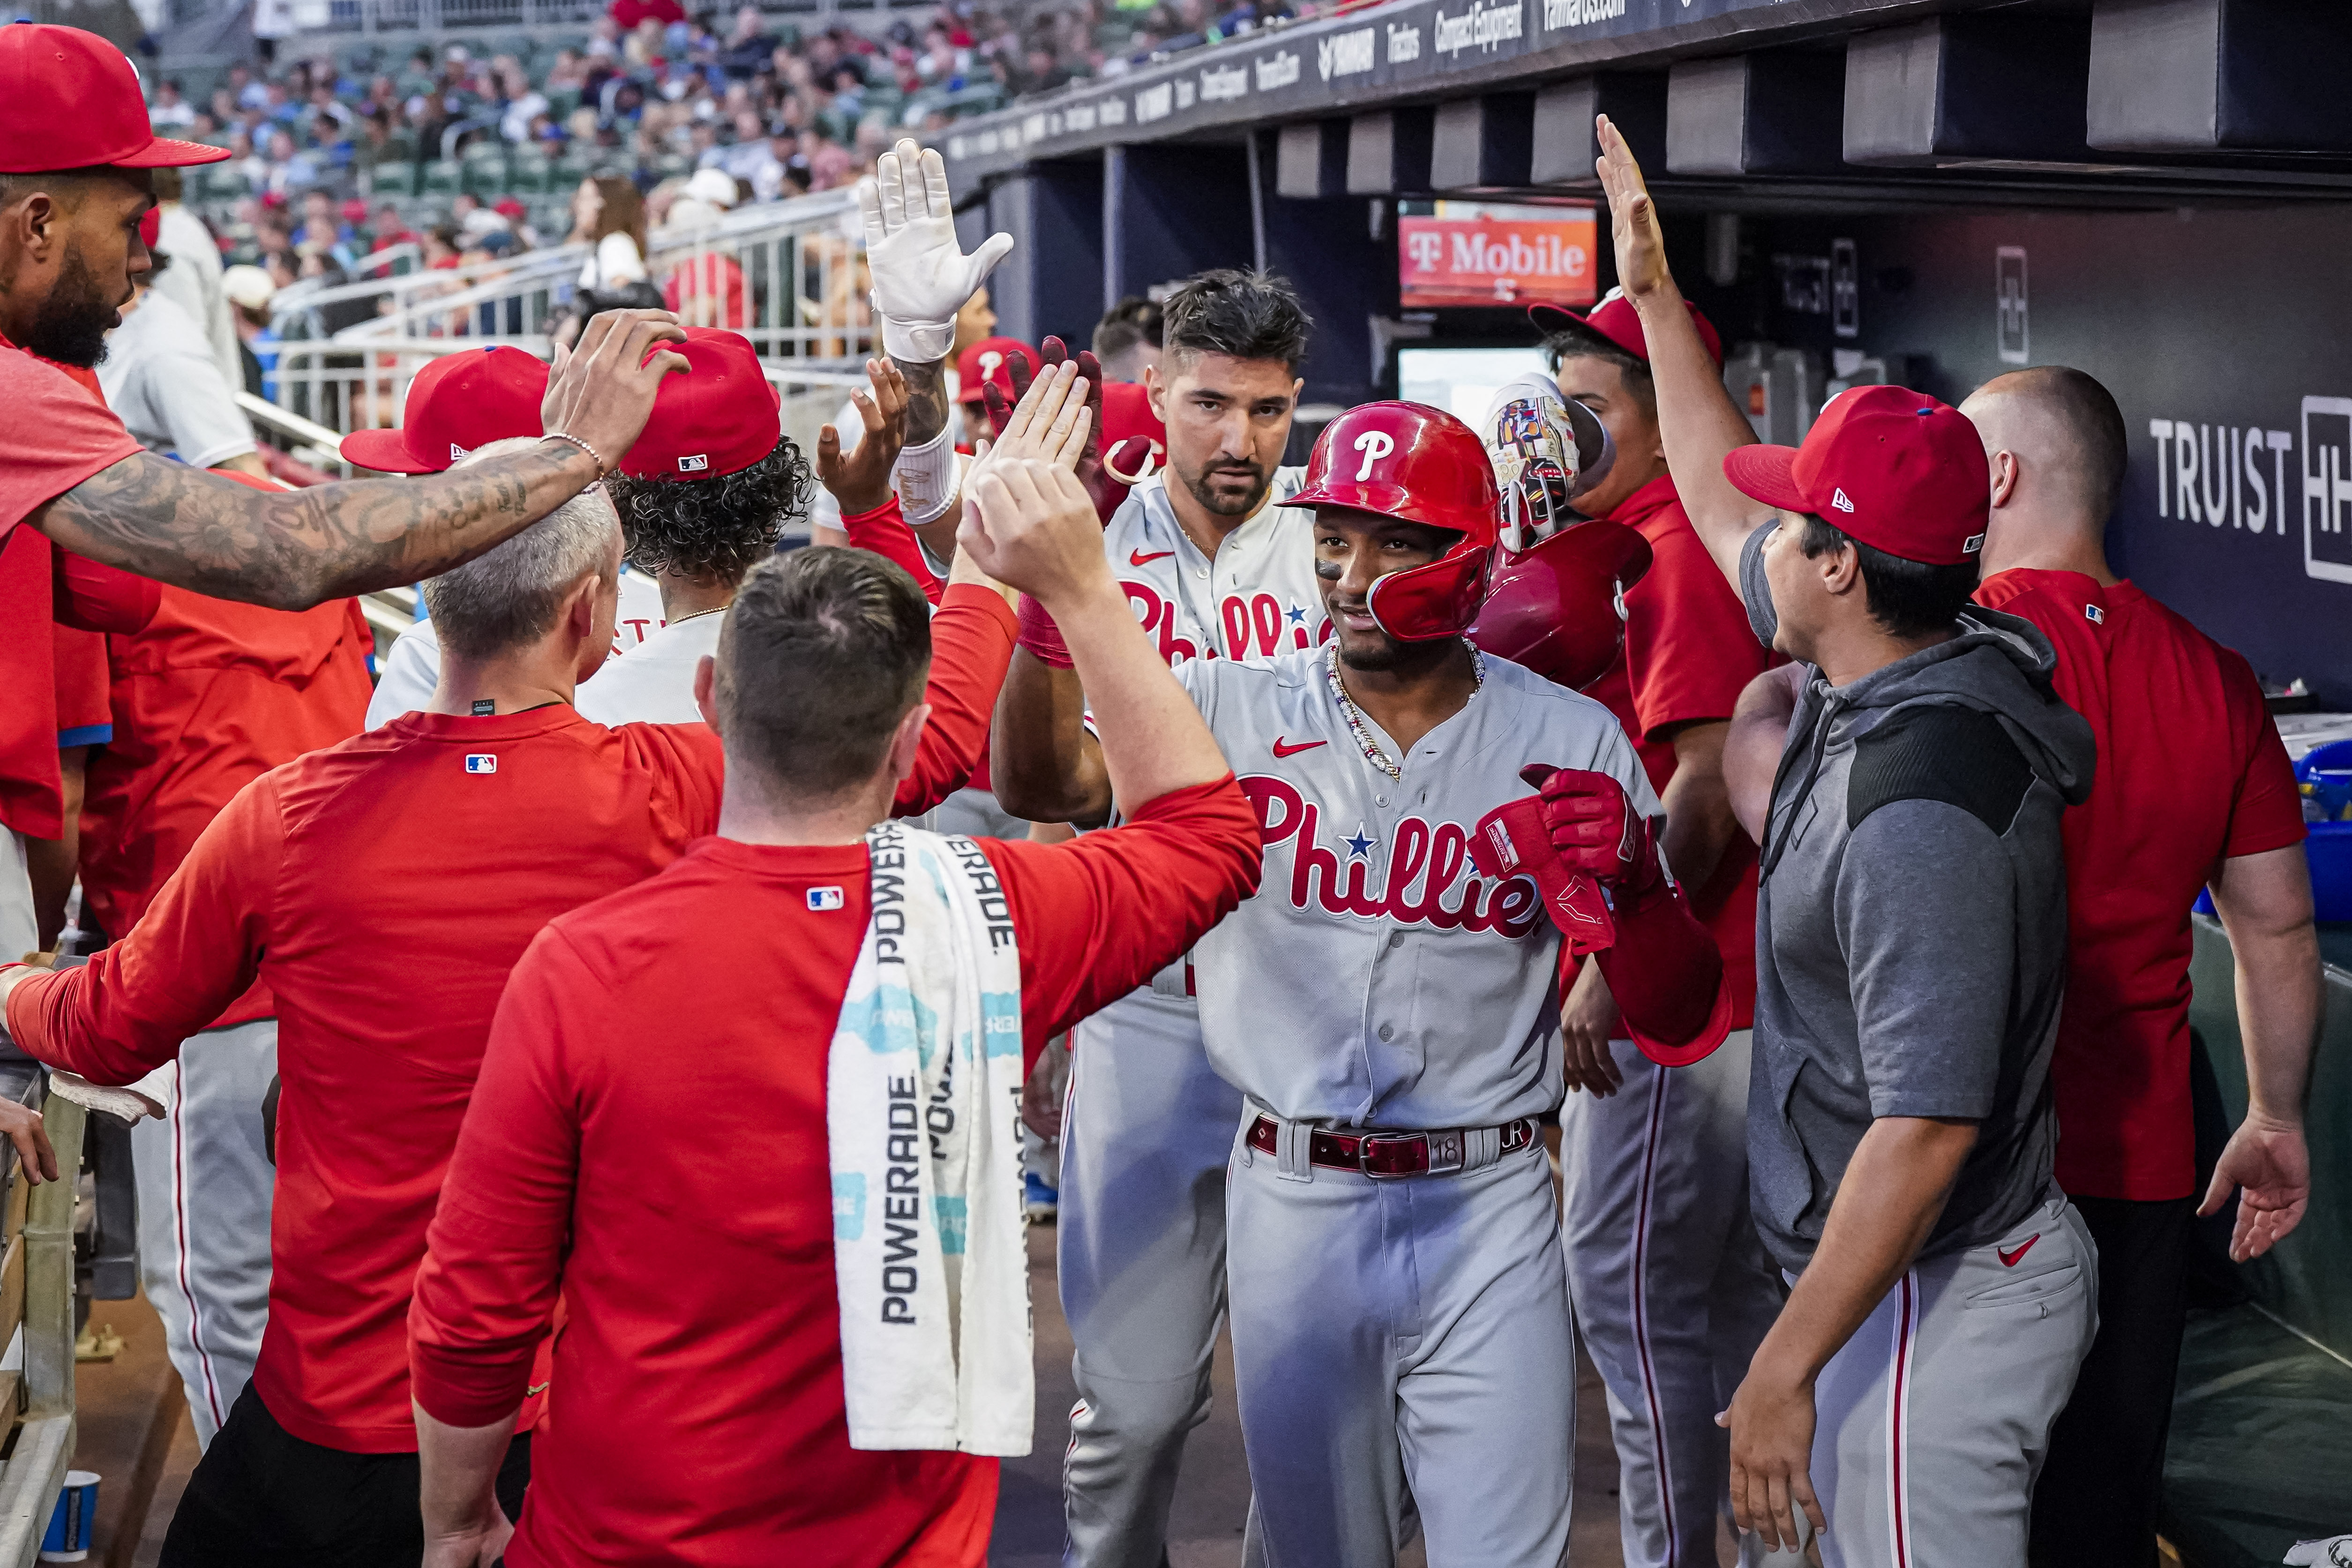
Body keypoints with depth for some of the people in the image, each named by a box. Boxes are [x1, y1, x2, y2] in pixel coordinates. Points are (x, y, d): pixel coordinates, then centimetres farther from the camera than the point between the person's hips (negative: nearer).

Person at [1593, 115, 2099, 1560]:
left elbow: (1927, 1128, -29)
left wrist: (1788, 1366, -26)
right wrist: (1656, 293, 26)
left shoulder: (1921, 813, -28)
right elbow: (1723, 495, 20)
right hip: (1914, 1282, 10)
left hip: (1934, 1305, -10)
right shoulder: (1860, 693, 2)